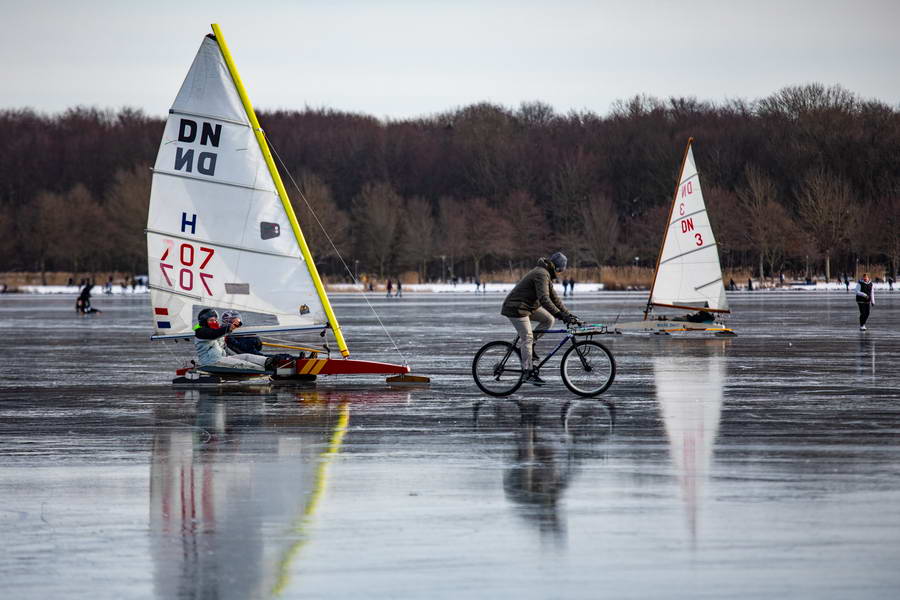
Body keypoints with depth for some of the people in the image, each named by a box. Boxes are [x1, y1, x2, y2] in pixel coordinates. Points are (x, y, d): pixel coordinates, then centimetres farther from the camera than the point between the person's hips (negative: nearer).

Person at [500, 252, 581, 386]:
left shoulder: (546, 275, 13)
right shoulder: (541, 275, -21)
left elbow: (554, 297, 17)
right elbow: (544, 299, -30)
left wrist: (568, 314, 10)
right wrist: (561, 315, -33)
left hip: (528, 306, 10)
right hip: (516, 308, -10)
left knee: (548, 319, 4)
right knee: (527, 338, -10)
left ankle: (526, 344, 9)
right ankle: (529, 374, -7)